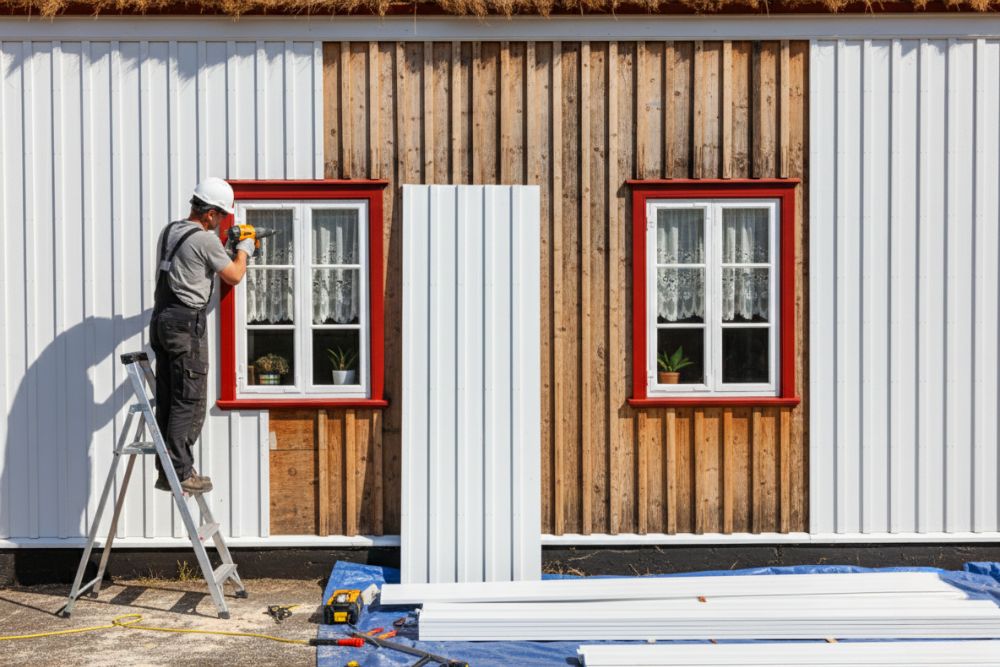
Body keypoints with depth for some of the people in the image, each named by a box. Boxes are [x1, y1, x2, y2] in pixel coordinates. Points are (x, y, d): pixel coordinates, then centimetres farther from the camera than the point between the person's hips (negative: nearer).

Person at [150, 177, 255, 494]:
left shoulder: (169, 231, 14)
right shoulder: (205, 240, -12)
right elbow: (234, 276, 0)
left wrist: (224, 244, 30)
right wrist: (243, 251, 17)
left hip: (161, 321, 9)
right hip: (187, 324, -9)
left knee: (167, 400, 10)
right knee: (190, 402, -5)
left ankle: (166, 470, 14)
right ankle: (180, 472, -4)